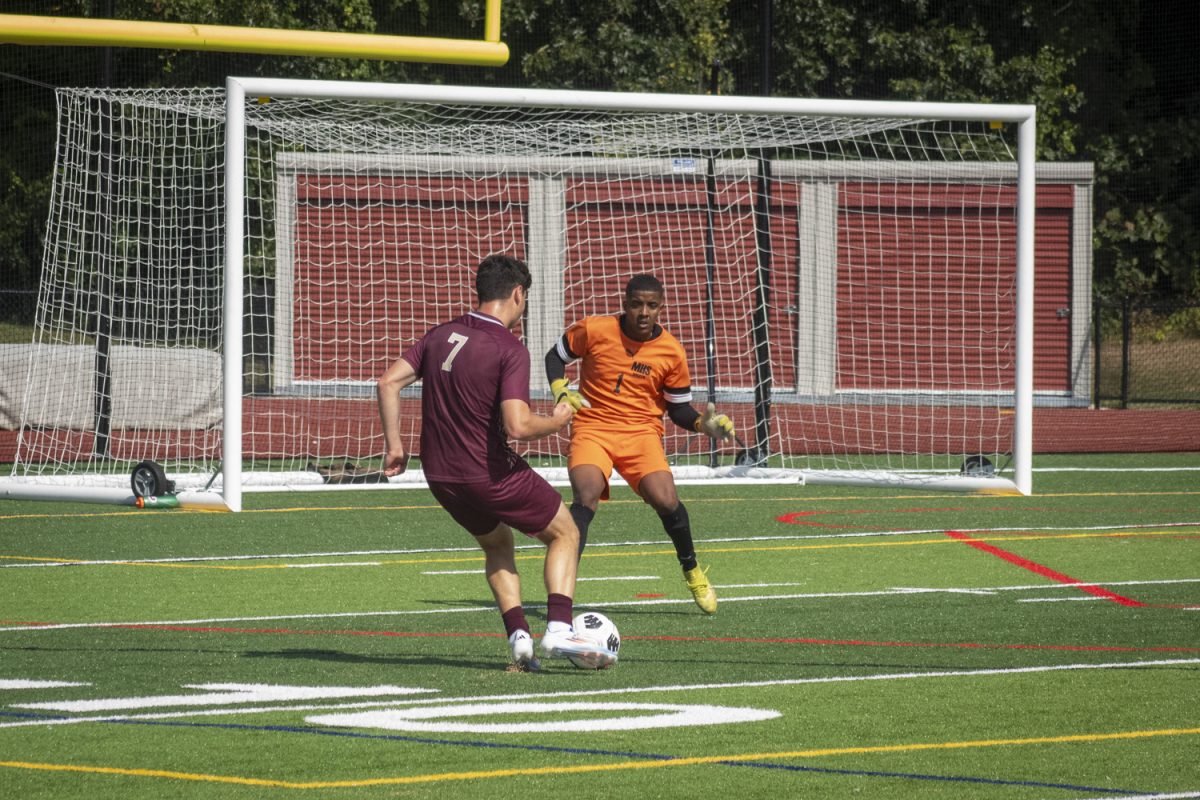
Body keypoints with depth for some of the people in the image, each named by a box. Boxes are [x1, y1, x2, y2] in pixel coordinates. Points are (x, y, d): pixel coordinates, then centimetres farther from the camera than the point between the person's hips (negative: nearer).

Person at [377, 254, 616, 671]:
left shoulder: (441, 335, 5)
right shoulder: (510, 350, -16)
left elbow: (388, 381, 3)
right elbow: (517, 426, -25)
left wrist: (394, 444, 9)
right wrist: (558, 421, -6)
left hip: (439, 476, 6)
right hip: (490, 474, -6)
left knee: (497, 544, 29)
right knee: (565, 533, 13)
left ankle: (519, 637, 12)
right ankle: (559, 629, -5)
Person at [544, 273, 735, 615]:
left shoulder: (671, 352, -2)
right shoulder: (593, 330, -6)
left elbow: (678, 408, 8)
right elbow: (555, 356, 11)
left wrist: (704, 424, -11)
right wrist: (560, 391, -7)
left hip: (642, 433, 1)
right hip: (592, 429, -1)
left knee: (665, 500, -20)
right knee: (587, 495, -28)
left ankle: (692, 571, 9)